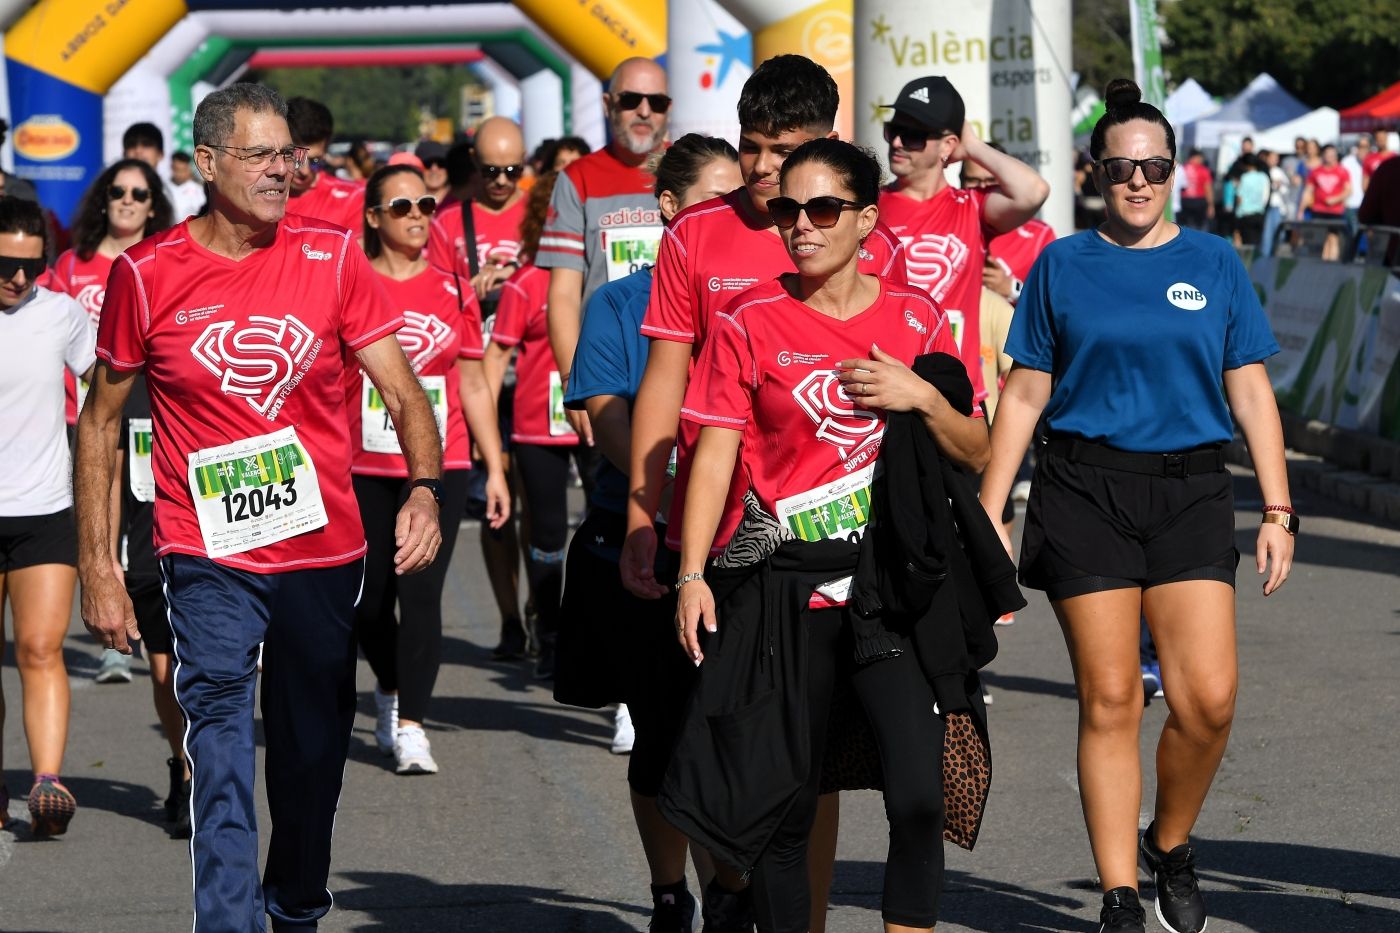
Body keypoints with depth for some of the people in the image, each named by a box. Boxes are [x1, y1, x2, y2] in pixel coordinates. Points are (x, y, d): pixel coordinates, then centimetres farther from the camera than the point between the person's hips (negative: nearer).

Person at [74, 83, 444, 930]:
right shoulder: (147, 275, -4)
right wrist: (98, 567, 2)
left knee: (313, 750, 16)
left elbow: (404, 391, -2)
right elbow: (101, 422, 5)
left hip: (325, 553, 2)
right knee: (222, 741, -17)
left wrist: (426, 488, -22)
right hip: (211, 560, -2)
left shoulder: (332, 257, -1)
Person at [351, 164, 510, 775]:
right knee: (369, 601, 8)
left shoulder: (453, 293, 6)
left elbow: (473, 387, 11)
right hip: (364, 469, 0)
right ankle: (390, 691, 36)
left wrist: (496, 470, 9)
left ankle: (410, 726, -5)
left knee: (421, 595, -9)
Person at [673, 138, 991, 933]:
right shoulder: (749, 322, 3)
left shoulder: (916, 317, 7)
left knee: (919, 799, -10)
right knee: (783, 805, 2)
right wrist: (692, 574, -9)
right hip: (784, 582, -1)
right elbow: (715, 455, -1)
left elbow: (977, 453, 11)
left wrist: (921, 398, -8)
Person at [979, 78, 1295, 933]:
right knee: (1110, 700, -3)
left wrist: (1277, 512, 2)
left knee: (1209, 698, -11)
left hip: (1190, 491, 1)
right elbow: (1025, 395, 8)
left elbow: (1251, 391, 8)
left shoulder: (1215, 264, 8)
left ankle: (1171, 847, 15)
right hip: (1086, 492, -1)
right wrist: (988, 515, 4)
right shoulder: (1063, 266, 6)